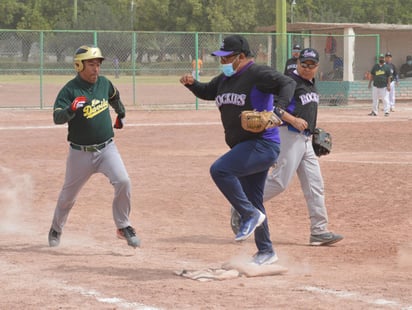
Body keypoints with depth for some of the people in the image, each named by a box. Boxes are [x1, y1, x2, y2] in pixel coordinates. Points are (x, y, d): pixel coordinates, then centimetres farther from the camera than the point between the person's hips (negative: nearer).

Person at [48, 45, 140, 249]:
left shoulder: (104, 83, 2)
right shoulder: (69, 90, -14)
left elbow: (114, 97, 26)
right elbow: (57, 117, -26)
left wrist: (121, 114, 34)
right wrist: (71, 109, -44)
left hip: (107, 148, 3)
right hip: (80, 153, -3)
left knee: (123, 182, -19)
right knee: (68, 195, 12)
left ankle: (123, 227, -2)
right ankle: (56, 229, 39)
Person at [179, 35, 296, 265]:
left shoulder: (258, 74, -12)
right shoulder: (226, 79, 14)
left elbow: (288, 83, -23)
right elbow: (207, 92, 29)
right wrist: (192, 84, 7)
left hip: (263, 144, -10)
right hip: (244, 148, 10)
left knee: (220, 170, -27)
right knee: (252, 201, 14)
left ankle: (251, 214, -15)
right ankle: (266, 252, 26)